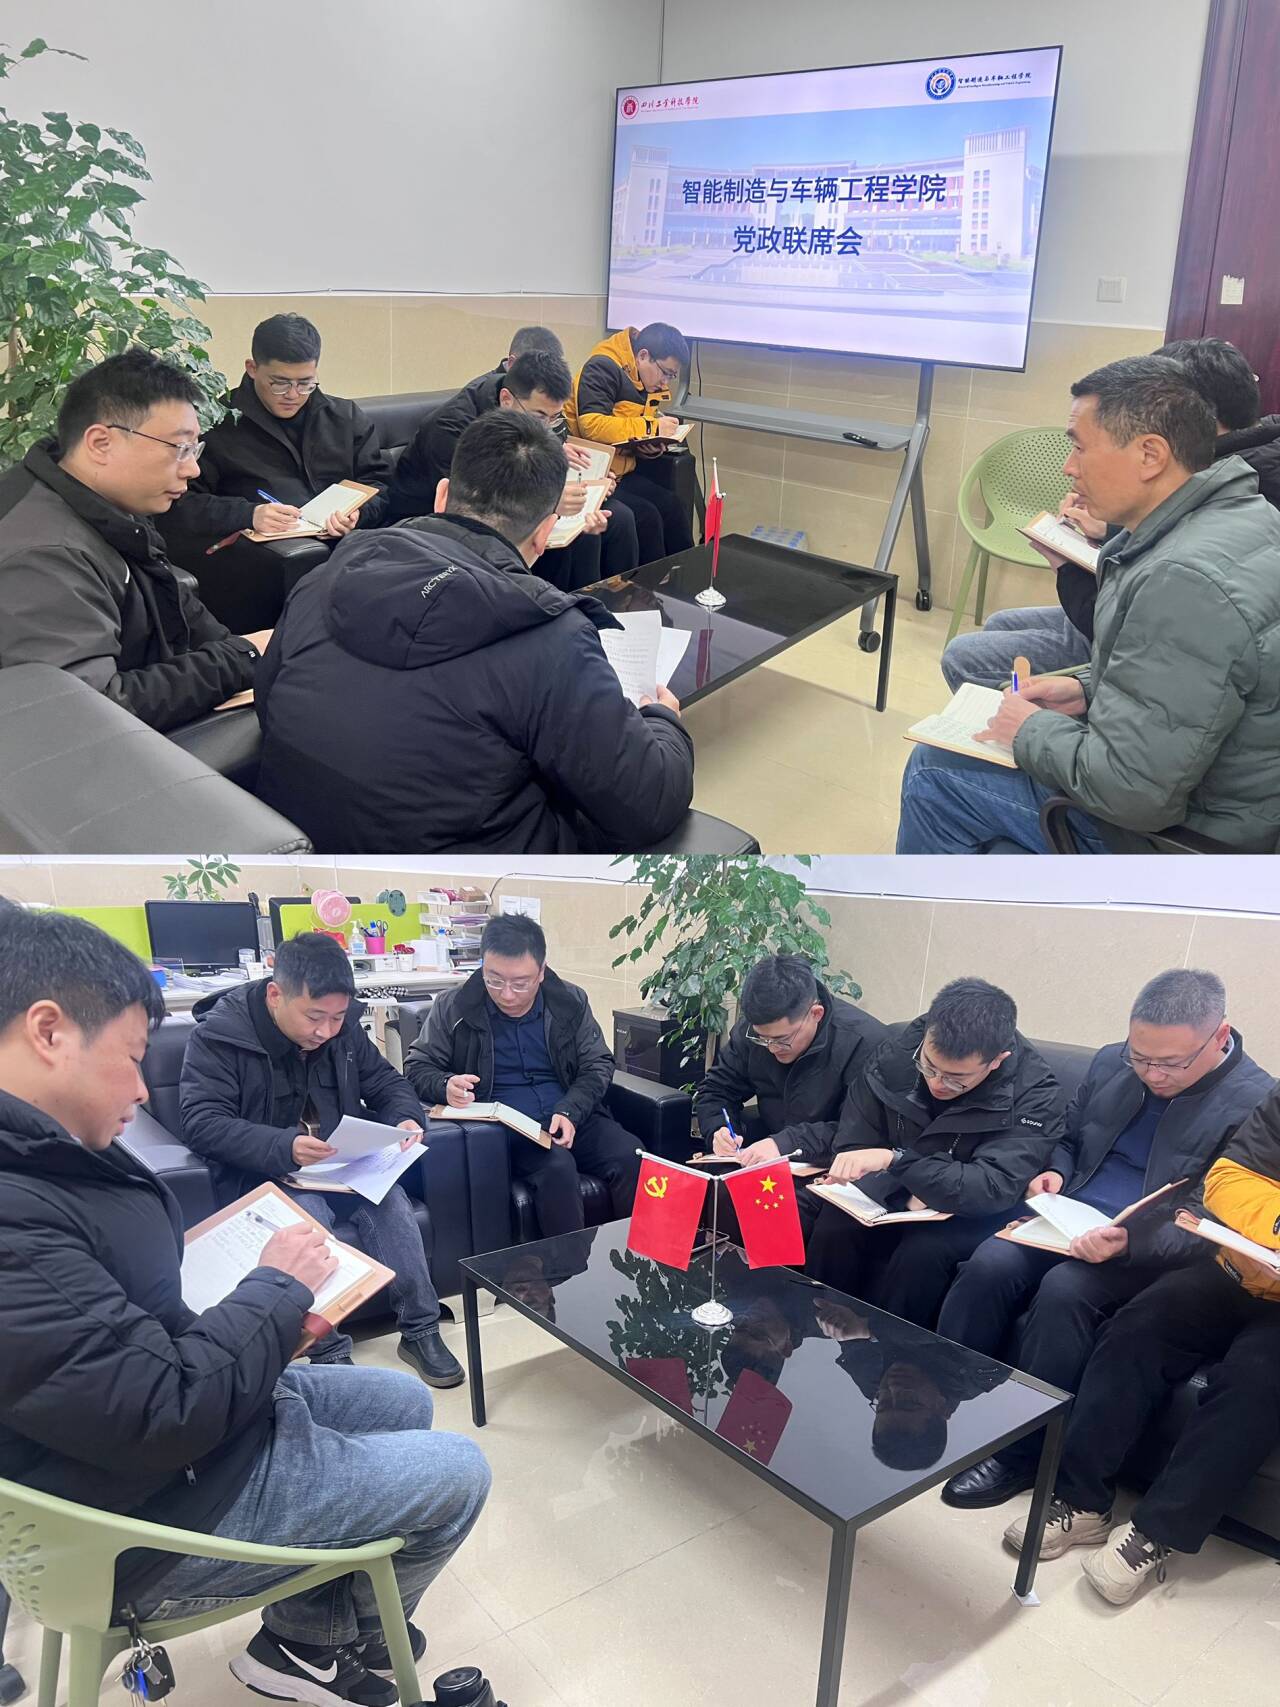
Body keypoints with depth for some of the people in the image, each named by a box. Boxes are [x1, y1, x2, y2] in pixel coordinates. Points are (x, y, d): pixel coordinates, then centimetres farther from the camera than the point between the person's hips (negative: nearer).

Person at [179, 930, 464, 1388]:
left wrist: (406, 1118, -12)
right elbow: (201, 1122, -21)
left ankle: (421, 1331, -14)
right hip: (260, 1172, -4)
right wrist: (284, 1147, -35)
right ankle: (330, 1353, -26)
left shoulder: (343, 1027, 2)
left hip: (341, 1163, 4)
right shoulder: (219, 1033, -14)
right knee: (307, 1213, -34)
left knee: (389, 1200, -25)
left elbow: (385, 1082, 12)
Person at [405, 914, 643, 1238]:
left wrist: (570, 1112, -10)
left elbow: (598, 1065, 10)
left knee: (632, 1159, -25)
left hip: (572, 1118, 3)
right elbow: (416, 1067, 7)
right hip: (501, 1128, -3)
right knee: (557, 1167, -33)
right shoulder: (453, 1008, 1)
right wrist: (445, 1086, -17)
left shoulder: (571, 1002, 7)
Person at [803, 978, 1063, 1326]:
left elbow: (995, 1189, -32)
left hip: (969, 1215, -3)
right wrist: (911, 1193, -20)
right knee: (833, 1228, -25)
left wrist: (895, 1160, -40)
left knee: (921, 1253, -32)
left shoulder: (1035, 1096, -23)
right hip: (892, 1196, 3)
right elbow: (852, 1144, -3)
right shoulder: (895, 1056, -14)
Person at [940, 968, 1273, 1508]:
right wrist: (1054, 1173, 0)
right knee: (991, 1262, -24)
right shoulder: (1110, 1063, 7)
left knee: (1065, 1289, -32)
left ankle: (1021, 1454, -17)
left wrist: (1129, 1241, -28)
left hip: (1156, 1252, -5)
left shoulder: (1257, 1104, -10)